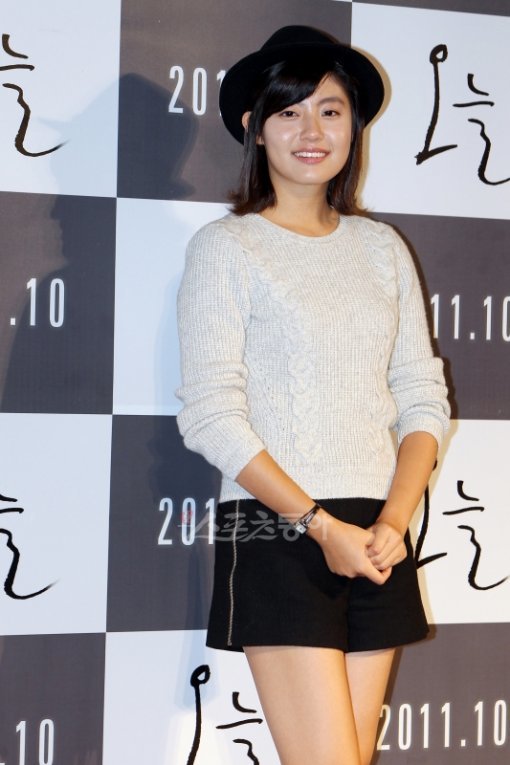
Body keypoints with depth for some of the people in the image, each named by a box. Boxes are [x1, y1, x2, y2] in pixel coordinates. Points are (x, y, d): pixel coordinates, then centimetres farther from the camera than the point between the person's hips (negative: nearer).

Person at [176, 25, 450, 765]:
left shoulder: (383, 248, 12)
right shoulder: (226, 246, -1)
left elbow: (423, 398, 10)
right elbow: (211, 414, -9)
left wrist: (394, 520, -6)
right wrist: (322, 527, -13)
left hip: (378, 538, 5)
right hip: (275, 532, -4)